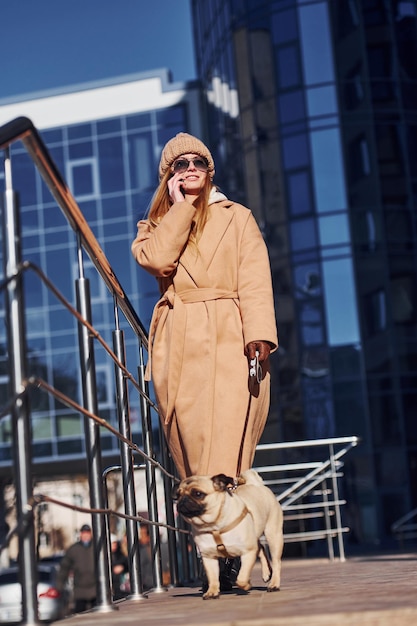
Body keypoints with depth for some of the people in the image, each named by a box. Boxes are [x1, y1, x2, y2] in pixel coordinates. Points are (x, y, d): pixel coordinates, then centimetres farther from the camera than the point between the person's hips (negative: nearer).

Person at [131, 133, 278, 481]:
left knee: (228, 439, -15)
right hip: (179, 346, 2)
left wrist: (259, 333, -13)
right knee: (188, 443, -3)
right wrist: (180, 207, 2)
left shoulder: (238, 217, 16)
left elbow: (255, 281, 2)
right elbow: (156, 260, -4)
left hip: (229, 339, -2)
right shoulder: (157, 226, 22)